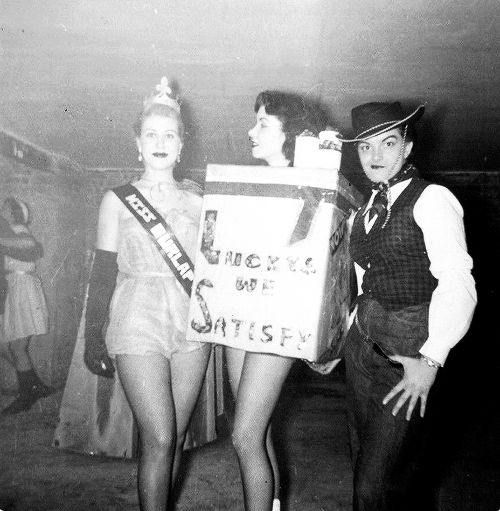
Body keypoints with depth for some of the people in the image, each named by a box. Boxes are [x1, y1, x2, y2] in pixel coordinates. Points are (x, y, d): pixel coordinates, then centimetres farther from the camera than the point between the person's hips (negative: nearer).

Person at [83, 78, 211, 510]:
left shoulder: (197, 203, 9)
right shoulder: (118, 199, 4)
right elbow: (103, 274, 3)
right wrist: (94, 339, 1)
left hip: (191, 325, 3)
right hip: (139, 325, -2)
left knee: (176, 435, 8)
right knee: (159, 438, -8)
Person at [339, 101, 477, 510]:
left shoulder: (431, 199, -10)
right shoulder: (367, 208, 12)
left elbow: (458, 284, -18)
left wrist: (431, 360, -21)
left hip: (409, 352, -7)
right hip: (363, 345, 7)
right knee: (364, 463, 17)